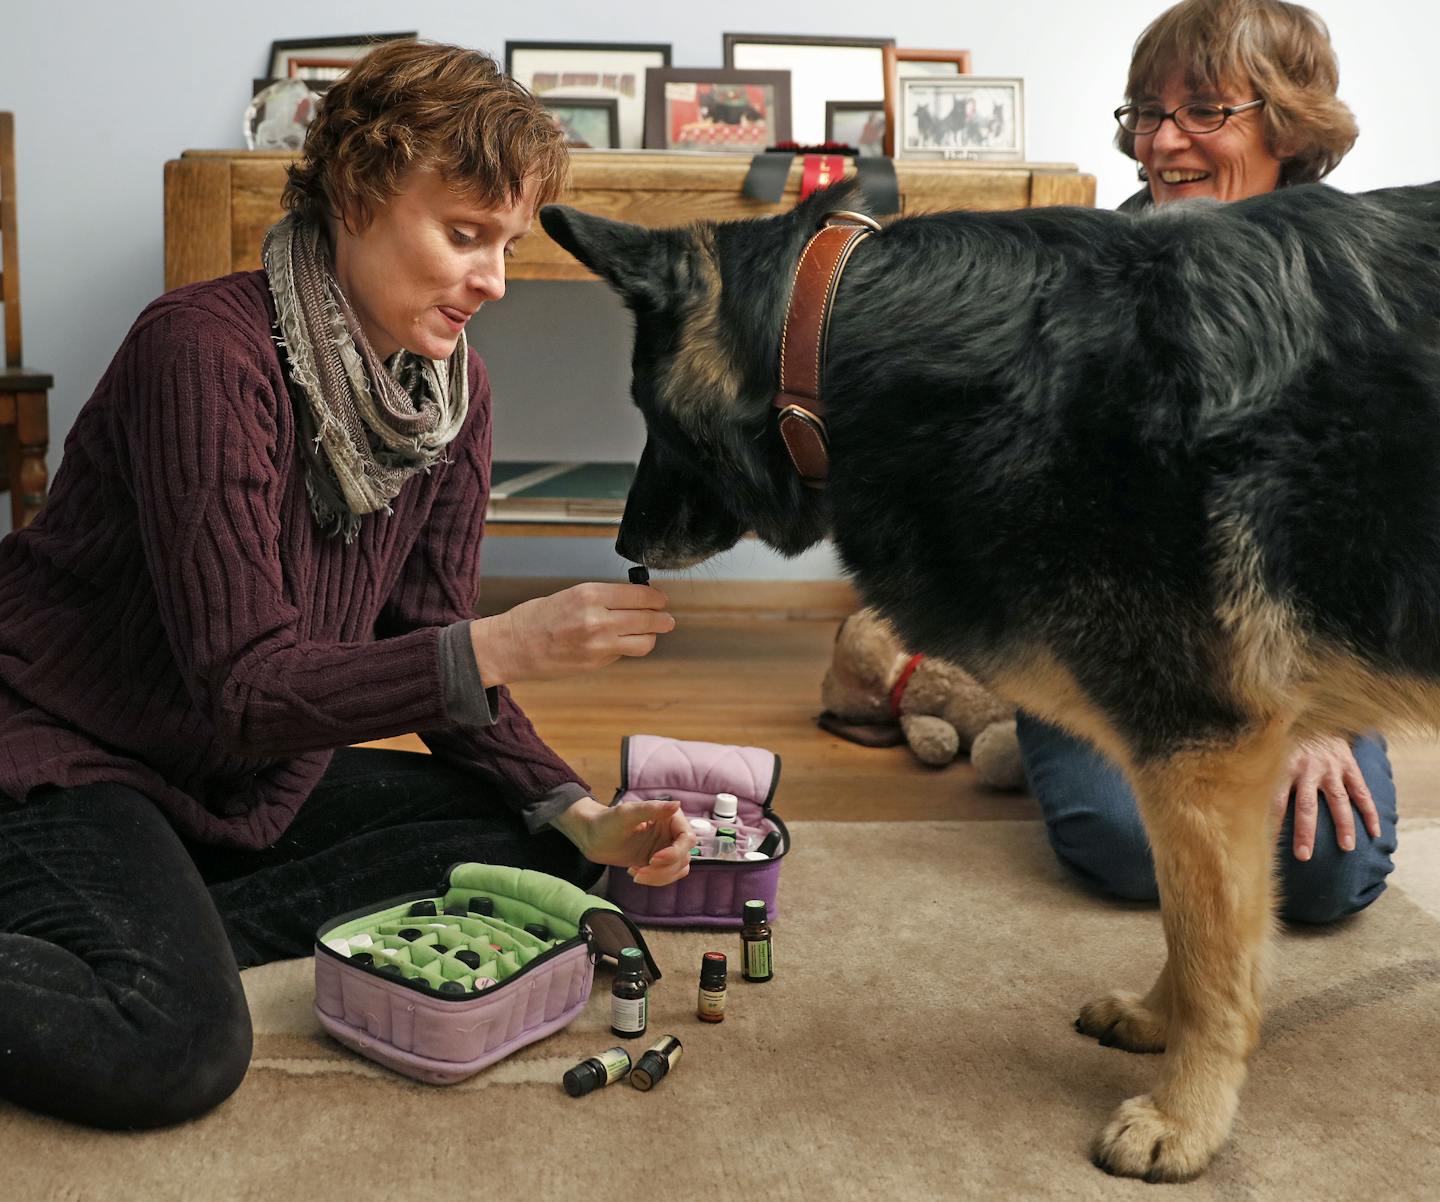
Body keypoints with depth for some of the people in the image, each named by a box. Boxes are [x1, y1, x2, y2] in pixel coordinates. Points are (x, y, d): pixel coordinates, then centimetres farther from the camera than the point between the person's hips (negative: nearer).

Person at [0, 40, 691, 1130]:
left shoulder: (454, 387, -3)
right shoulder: (207, 348, -25)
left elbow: (431, 660, 0)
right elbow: (244, 683, -27)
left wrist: (578, 816, -14)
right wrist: (505, 645, -36)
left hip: (258, 772, 8)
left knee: (532, 844, -6)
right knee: (182, 1046, -30)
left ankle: (171, 932, -11)